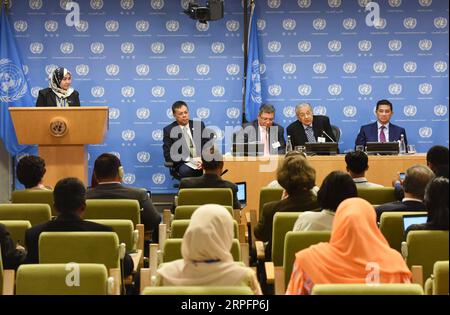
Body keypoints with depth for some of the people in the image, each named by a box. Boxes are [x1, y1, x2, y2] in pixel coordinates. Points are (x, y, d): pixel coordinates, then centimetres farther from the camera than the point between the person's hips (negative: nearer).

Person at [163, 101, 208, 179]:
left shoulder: (199, 125, 12)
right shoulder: (169, 130, 3)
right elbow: (169, 155, -3)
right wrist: (192, 160, -14)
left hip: (202, 161, 3)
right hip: (183, 164, -3)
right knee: (185, 171, -38)